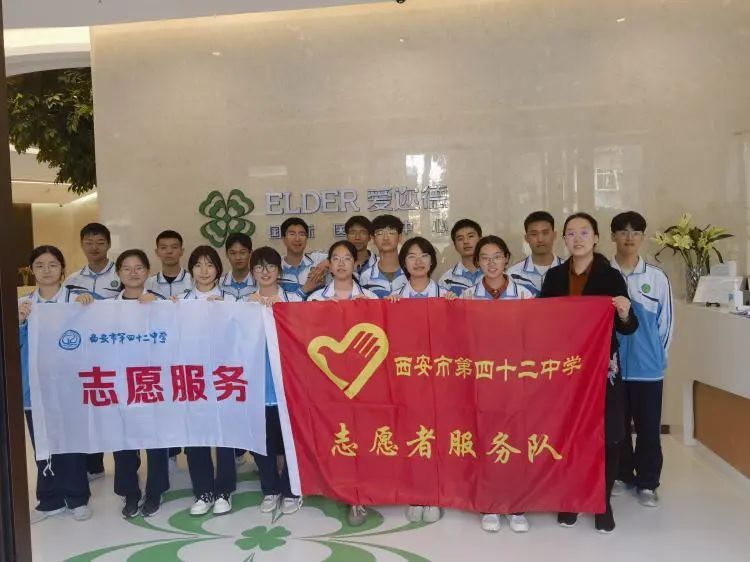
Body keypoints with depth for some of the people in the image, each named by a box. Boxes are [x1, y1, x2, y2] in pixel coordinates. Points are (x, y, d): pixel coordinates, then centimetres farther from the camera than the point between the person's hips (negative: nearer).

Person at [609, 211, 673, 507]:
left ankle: (647, 482, 24)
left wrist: (658, 356, 4)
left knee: (648, 427, 8)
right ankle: (621, 475, 31)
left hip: (648, 366, 0)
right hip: (611, 365, 0)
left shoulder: (657, 277, -2)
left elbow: (665, 322, 4)